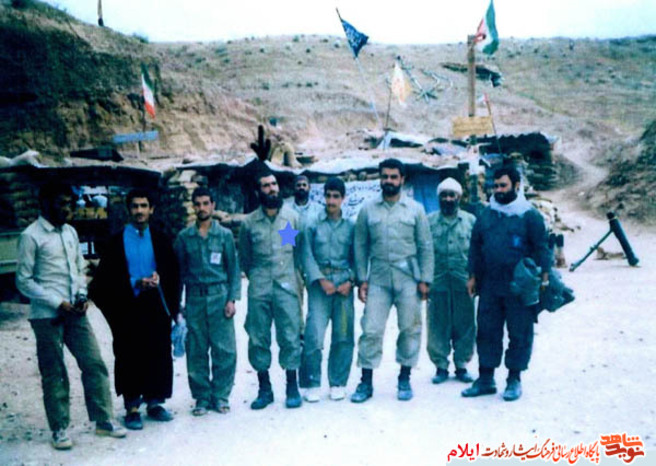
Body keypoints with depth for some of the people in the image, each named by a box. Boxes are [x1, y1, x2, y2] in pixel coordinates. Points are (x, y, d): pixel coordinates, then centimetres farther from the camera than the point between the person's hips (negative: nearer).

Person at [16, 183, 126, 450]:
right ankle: (59, 429, 17)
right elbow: (24, 281, -9)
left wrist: (82, 296, 1)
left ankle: (103, 420, 15)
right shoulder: (31, 236, -8)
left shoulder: (70, 232, 12)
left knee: (94, 364, 4)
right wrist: (59, 302, -14)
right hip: (47, 316, -6)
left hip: (75, 312, 6)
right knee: (54, 374, 4)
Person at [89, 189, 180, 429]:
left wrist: (158, 279, -10)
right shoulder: (117, 242, 3)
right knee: (129, 358, 1)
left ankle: (154, 402, 19)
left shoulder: (160, 240, 9)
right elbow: (107, 278, 0)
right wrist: (136, 284, -12)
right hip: (129, 308, -2)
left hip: (156, 307, 2)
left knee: (159, 356, 5)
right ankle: (132, 407, 11)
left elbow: (173, 275, 11)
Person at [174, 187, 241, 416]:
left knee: (224, 349, -2)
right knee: (196, 351, 3)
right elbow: (179, 270, 11)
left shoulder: (224, 234, 6)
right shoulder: (184, 237, 8)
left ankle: (220, 395, 11)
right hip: (194, 298, 1)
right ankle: (202, 397, 15)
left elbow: (233, 268, 7)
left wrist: (232, 298, -2)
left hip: (219, 296, -1)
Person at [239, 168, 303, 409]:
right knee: (258, 338, 4)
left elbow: (301, 250, 9)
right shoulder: (249, 222, 7)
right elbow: (244, 258, 15)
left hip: (286, 285, -1)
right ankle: (264, 388, 16)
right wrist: (256, 277, 12)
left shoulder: (292, 217, 6)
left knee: (290, 336, -1)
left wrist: (292, 273, 6)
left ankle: (292, 387, 11)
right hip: (259, 289, 1)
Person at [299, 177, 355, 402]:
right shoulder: (313, 225, 5)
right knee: (314, 335, -9)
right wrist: (321, 280, -9)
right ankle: (311, 384, 4)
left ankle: (338, 383, 15)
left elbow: (356, 257, 10)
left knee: (343, 335, 3)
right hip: (319, 284, -2)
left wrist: (350, 281, -5)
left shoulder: (351, 226, 9)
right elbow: (307, 255, 2)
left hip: (344, 284, 2)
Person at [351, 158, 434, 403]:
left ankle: (405, 379, 19)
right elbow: (360, 246, 8)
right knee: (371, 330, -2)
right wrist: (362, 279, 2)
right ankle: (366, 382, 7)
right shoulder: (368, 209, 7)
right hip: (378, 279, 0)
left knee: (410, 329, 5)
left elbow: (426, 247, 5)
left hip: (408, 277, 0)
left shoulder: (415, 209, 5)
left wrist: (425, 280, -2)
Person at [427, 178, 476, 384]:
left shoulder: (470, 221, 7)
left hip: (464, 283, 0)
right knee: (438, 326, 4)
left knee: (465, 326, 6)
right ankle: (441, 366, 16)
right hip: (437, 283, 0)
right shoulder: (429, 221, 6)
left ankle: (461, 365, 19)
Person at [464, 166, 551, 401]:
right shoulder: (486, 215, 11)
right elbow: (475, 247, 16)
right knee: (487, 332, 7)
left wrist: (543, 277, -7)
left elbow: (541, 248, -2)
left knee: (519, 334, 4)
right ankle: (485, 378, 17)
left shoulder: (530, 216, -2)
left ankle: (514, 380, 16)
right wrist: (473, 275, 13)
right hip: (489, 287, 4)